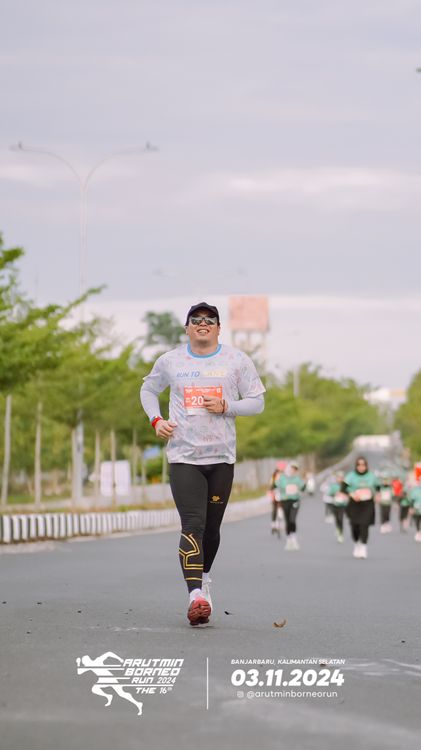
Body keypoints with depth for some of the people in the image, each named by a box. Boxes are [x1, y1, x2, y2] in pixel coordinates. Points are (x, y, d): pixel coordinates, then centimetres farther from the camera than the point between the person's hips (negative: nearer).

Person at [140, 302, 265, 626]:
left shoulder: (237, 360, 4)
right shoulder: (170, 361, 6)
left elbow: (257, 402, 6)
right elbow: (148, 389, 22)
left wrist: (226, 406, -11)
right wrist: (156, 420, 4)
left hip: (222, 457, 1)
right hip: (183, 456, -1)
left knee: (212, 527, 10)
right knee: (192, 526, -16)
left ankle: (203, 577, 36)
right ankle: (196, 595, -25)